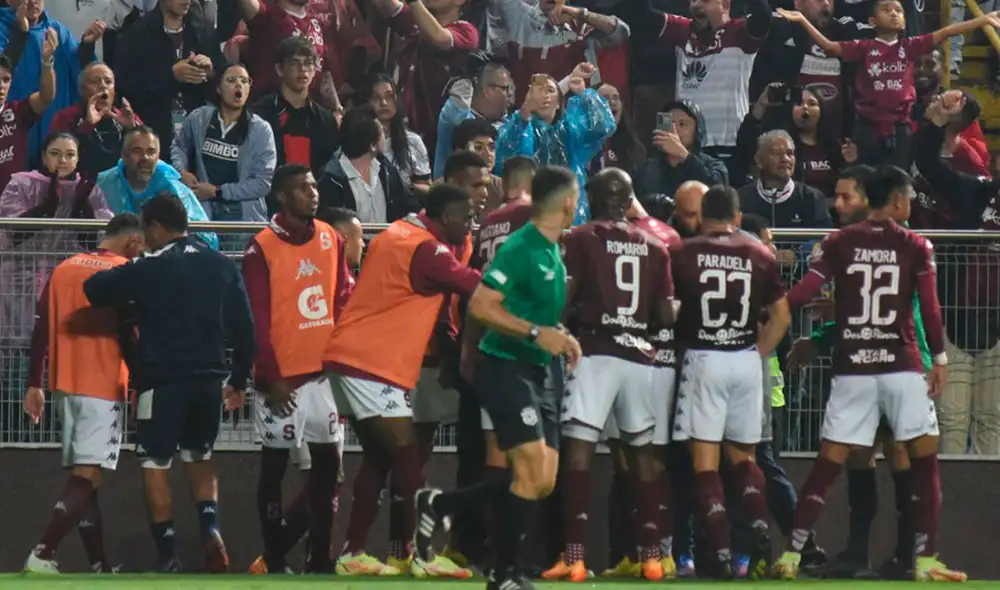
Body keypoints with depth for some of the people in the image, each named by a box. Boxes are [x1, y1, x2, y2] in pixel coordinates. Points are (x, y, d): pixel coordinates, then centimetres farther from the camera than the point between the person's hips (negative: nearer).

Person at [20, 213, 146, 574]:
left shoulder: (64, 270, 12)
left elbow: (41, 330, 11)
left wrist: (34, 385, 14)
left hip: (65, 386, 7)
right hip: (103, 387, -7)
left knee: (82, 477, 10)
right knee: (87, 477, -9)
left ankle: (99, 567, 10)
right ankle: (42, 556, -22)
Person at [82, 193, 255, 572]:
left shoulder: (149, 271, -9)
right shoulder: (222, 267, 5)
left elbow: (94, 289, -5)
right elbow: (244, 327, 7)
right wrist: (239, 379, 17)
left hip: (163, 381, -5)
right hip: (209, 379, 5)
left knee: (155, 465, 5)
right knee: (200, 458, 21)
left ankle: (168, 556, 0)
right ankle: (210, 529, -2)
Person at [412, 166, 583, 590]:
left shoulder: (553, 252, 13)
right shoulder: (520, 249, -15)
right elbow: (480, 306, -21)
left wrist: (560, 337, 10)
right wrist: (536, 333, -24)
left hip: (540, 372, 9)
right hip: (506, 368, -9)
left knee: (543, 482, 4)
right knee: (532, 471, -15)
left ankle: (438, 505, 19)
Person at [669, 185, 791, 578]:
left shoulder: (683, 254, -2)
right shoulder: (760, 256, 5)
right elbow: (781, 316, 7)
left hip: (703, 358, -3)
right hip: (747, 359, 3)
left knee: (705, 461, 0)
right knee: (743, 457, 17)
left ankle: (722, 554, -9)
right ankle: (760, 532, -4)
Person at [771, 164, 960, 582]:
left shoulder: (838, 243, 3)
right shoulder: (916, 247, 1)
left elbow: (801, 294, -5)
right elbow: (930, 308, -4)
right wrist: (940, 358, 2)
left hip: (851, 368, 2)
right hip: (902, 367, -2)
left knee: (828, 462, 5)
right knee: (924, 459, 6)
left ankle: (791, 554, 0)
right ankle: (925, 560, 1)